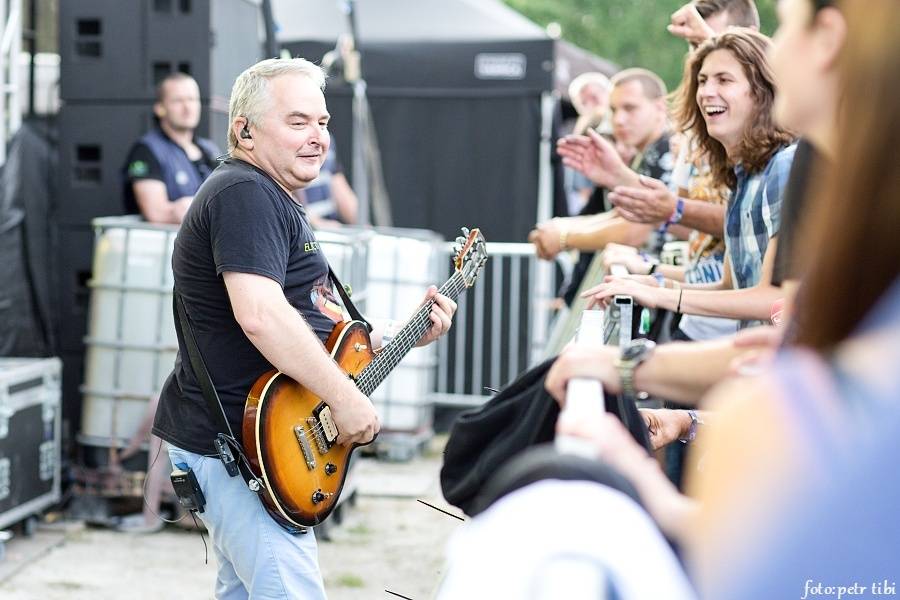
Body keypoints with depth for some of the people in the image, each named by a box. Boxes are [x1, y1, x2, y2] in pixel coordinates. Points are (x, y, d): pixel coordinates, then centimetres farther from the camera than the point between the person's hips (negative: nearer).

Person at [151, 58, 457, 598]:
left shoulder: (275, 202, 19)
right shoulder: (243, 193, -16)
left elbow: (323, 328, 25)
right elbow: (259, 317, -29)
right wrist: (345, 397, -24)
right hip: (233, 446, -11)